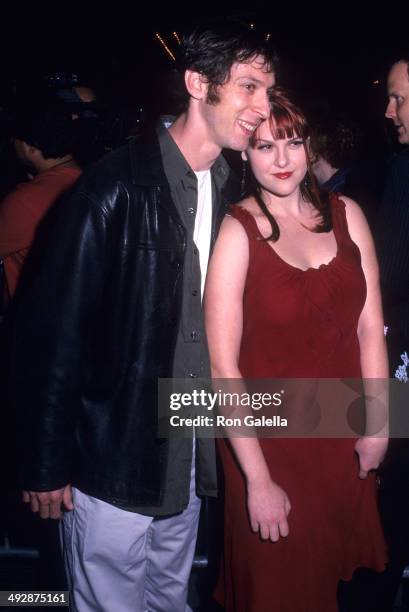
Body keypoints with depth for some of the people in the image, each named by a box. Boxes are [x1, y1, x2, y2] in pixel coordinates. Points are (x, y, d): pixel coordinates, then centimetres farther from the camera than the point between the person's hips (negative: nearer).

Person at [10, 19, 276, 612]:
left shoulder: (230, 193, 3)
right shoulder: (117, 187, -17)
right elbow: (53, 326, -16)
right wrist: (46, 464, -12)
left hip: (190, 464, 6)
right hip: (113, 460, -6)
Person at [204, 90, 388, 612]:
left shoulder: (346, 216, -1)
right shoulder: (236, 232, -15)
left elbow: (370, 327, 1)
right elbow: (223, 366, -17)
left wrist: (377, 425, -3)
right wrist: (258, 480, -16)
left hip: (344, 438, 4)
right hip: (270, 442, -4)